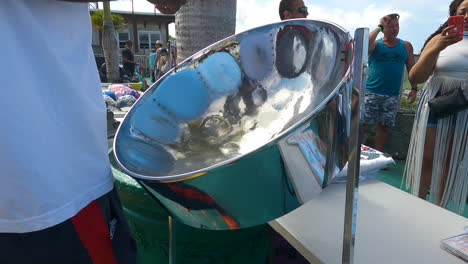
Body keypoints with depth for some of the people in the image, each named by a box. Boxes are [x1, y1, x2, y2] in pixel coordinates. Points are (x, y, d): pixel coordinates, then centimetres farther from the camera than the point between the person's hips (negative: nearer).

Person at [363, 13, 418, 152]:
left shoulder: (406, 45, 10)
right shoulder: (375, 44, 2)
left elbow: (411, 68, 12)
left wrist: (414, 88, 5)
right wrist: (378, 27, -11)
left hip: (392, 96, 3)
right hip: (371, 93, -3)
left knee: (384, 126, 8)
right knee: (362, 123, -5)